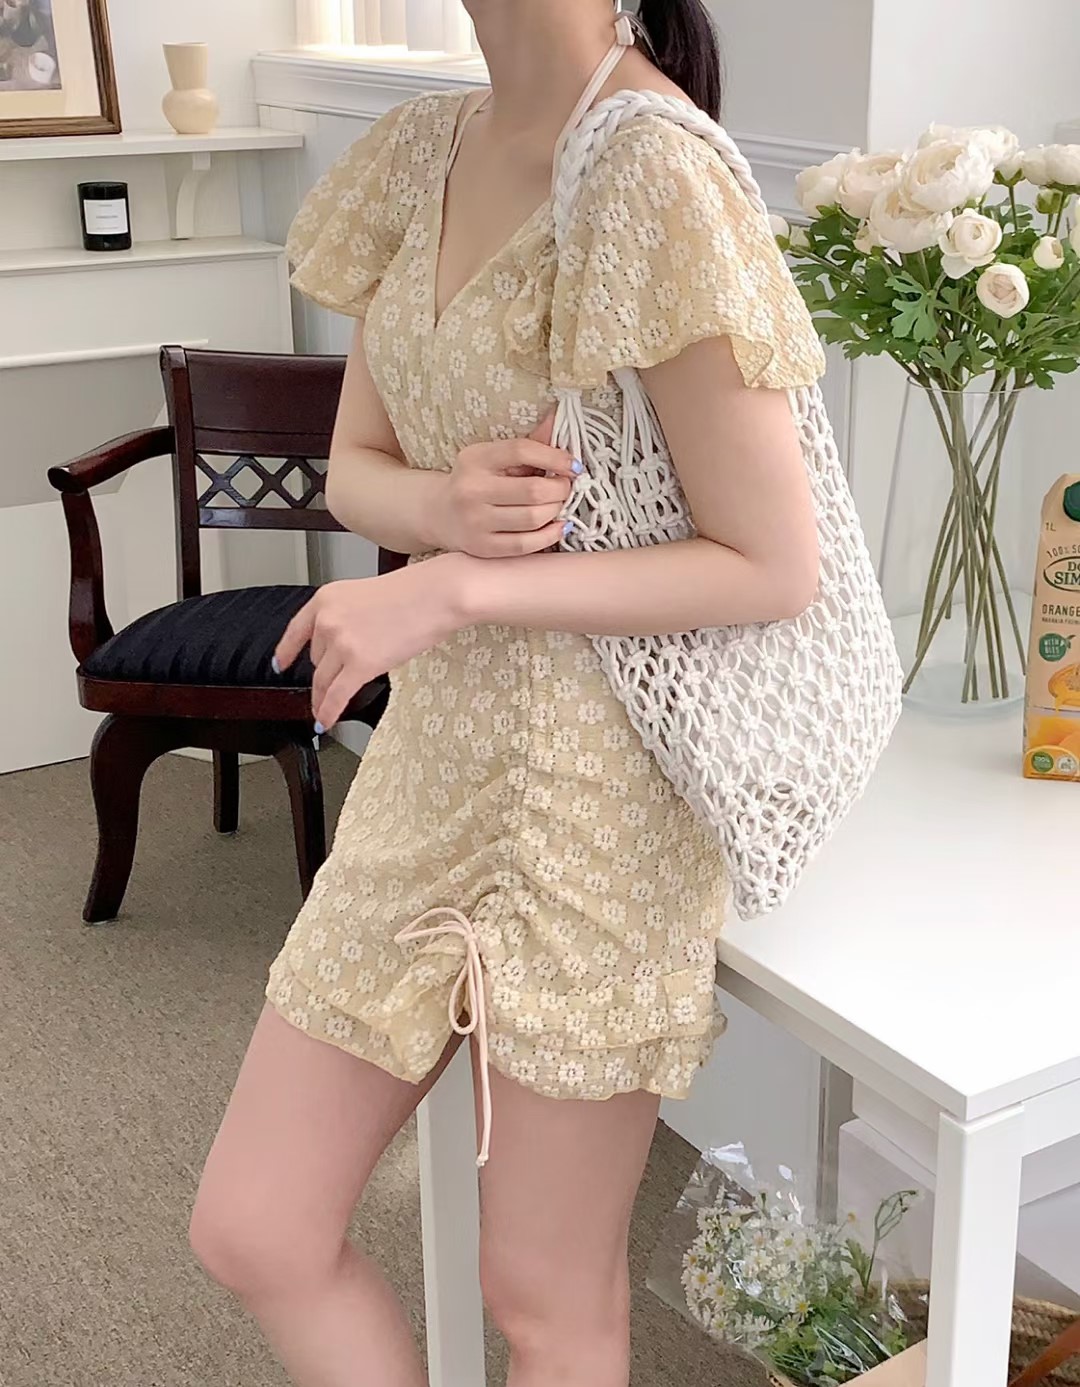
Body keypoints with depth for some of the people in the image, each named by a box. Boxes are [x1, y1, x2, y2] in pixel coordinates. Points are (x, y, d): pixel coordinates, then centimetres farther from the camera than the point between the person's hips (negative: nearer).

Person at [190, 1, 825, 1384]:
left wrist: (456, 590, -20)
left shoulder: (651, 174, -18)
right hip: (435, 751, 7)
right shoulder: (422, 151, 5)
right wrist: (445, 504, -14)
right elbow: (355, 467, 9)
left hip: (593, 786, -7)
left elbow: (776, 568, -17)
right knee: (252, 1229, 13)